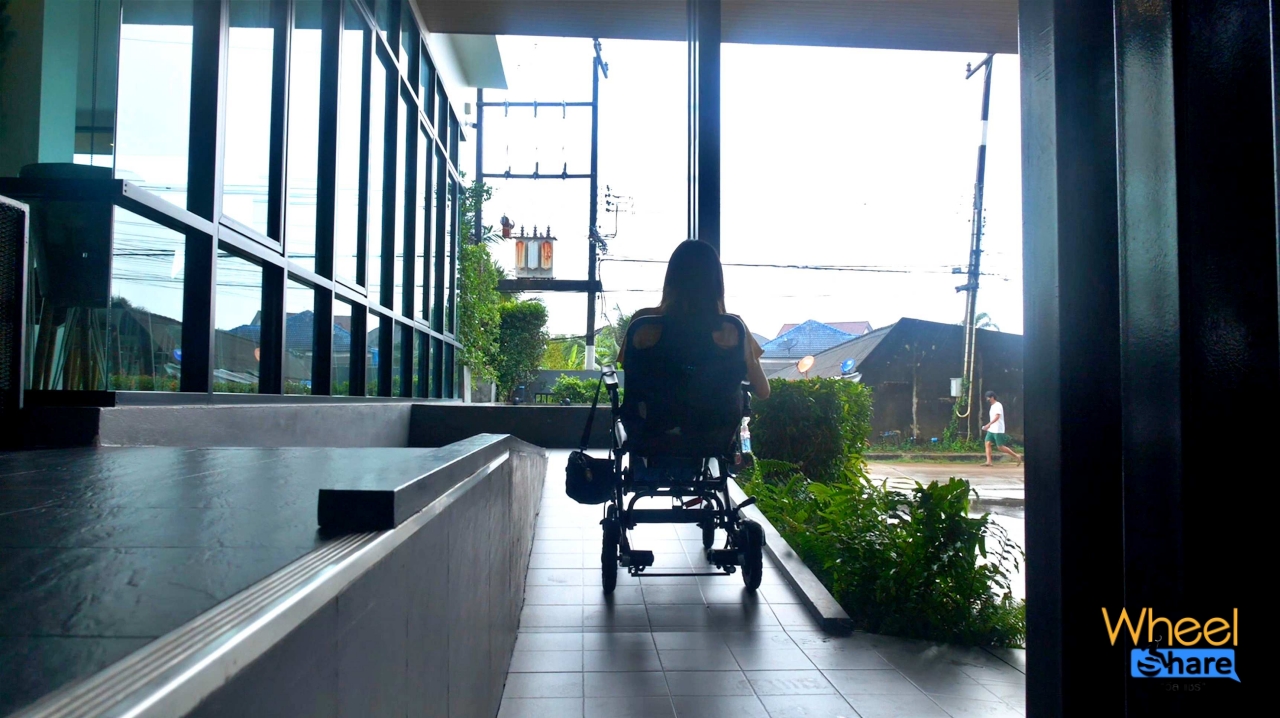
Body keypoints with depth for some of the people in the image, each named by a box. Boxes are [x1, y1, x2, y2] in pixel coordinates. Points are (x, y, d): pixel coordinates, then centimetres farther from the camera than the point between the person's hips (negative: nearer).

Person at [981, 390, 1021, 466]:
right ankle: (989, 462, -7)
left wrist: (988, 424, -32)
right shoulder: (992, 406, 16)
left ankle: (1017, 457, 8)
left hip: (998, 430, -9)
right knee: (987, 443, -4)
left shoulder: (998, 405, -13)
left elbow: (997, 417, -25)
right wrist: (989, 426, 21)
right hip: (991, 429, 9)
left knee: (1000, 447, -6)